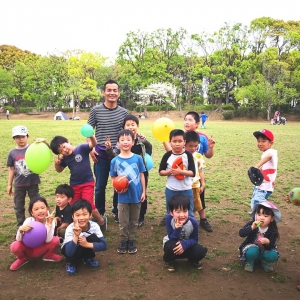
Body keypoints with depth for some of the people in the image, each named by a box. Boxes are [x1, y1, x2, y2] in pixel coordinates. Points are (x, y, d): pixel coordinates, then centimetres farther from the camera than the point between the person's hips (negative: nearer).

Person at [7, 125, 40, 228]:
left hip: (32, 183, -2)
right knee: (18, 207, 12)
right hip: (18, 184, 2)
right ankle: (20, 226, 28)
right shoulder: (12, 153, 0)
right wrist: (9, 185, 7)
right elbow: (11, 169, 5)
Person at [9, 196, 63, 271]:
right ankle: (22, 259, 5)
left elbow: (48, 240, -26)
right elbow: (19, 239, -20)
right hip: (28, 249, 0)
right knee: (15, 246, -30)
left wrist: (49, 225, -38)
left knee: (56, 240, -25)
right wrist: (20, 230, -42)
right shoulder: (29, 221, -20)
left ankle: (48, 256, 7)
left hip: (41, 249, 0)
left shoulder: (50, 220, -19)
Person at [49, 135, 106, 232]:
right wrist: (57, 164, -7)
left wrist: (91, 136, -48)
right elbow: (59, 170, 15)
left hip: (87, 183, -5)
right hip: (74, 185, 5)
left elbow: (94, 144, -28)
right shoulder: (65, 158, -1)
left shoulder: (81, 148, -14)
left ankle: (102, 221, 16)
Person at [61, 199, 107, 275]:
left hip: (86, 250, 2)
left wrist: (87, 244, -37)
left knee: (93, 237, -26)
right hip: (71, 250, -2)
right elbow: (69, 253, -39)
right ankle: (70, 263, -2)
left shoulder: (94, 226, -26)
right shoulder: (70, 229, -31)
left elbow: (104, 245, -26)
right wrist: (76, 236, -51)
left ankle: (89, 258, 2)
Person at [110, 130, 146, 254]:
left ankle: (131, 240, 32)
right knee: (123, 222, 10)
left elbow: (142, 175, 1)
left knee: (134, 221, 15)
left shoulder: (138, 158, -6)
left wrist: (143, 192, 1)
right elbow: (113, 178, 1)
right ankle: (123, 240, 29)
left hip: (136, 195, 1)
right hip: (123, 196, -1)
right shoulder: (115, 161, -6)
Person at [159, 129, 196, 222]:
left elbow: (192, 173, -11)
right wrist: (169, 171, -19)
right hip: (171, 189, 1)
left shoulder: (188, 155, -8)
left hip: (186, 189, -1)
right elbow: (161, 171, 0)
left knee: (188, 213, 12)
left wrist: (181, 171, -24)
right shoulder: (167, 155, -5)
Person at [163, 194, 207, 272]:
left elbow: (194, 239, -14)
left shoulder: (193, 222, -24)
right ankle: (169, 260, -1)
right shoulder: (169, 218, -28)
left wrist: (184, 244, -35)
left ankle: (193, 260, 12)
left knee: (201, 251, -25)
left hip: (186, 245, 2)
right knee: (171, 246, -37)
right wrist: (177, 229, -46)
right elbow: (172, 239, -25)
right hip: (172, 244, -1)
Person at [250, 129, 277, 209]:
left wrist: (256, 167, -58)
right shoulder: (265, 153, 9)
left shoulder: (271, 152, -20)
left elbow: (268, 156, -46)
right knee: (254, 205, 25)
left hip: (265, 188, -10)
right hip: (259, 185, 10)